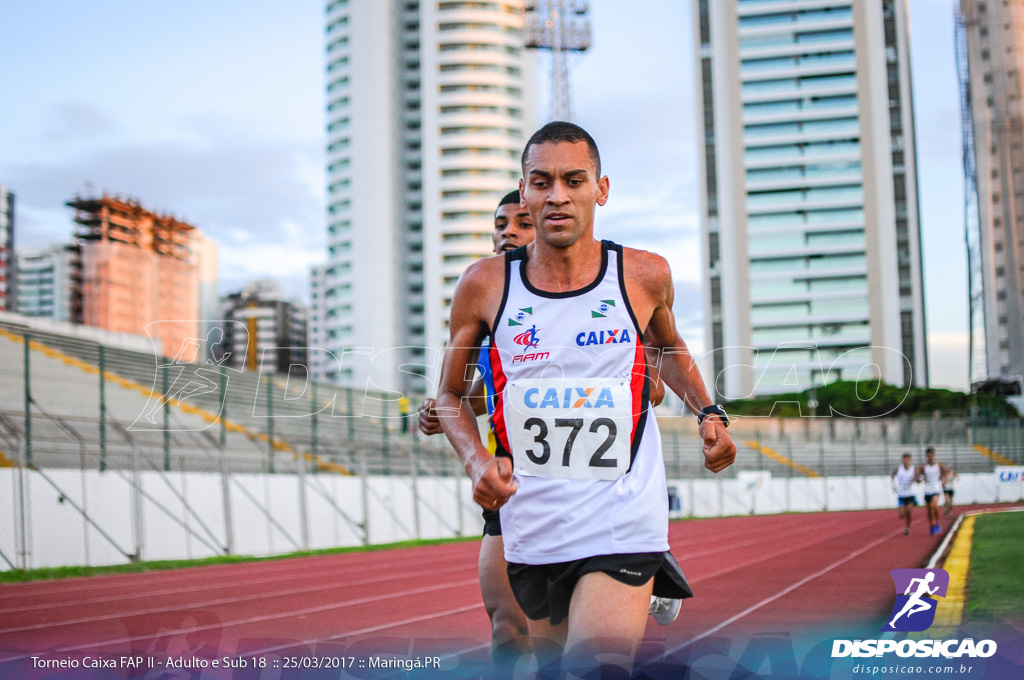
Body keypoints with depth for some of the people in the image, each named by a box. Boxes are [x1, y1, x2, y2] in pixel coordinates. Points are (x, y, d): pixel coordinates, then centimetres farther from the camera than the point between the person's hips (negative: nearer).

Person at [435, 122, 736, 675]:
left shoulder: (645, 276, -2)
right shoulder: (485, 285, -3)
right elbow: (450, 395, 10)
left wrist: (707, 412, 4)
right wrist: (477, 461, -9)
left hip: (623, 528, -2)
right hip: (530, 528, 3)